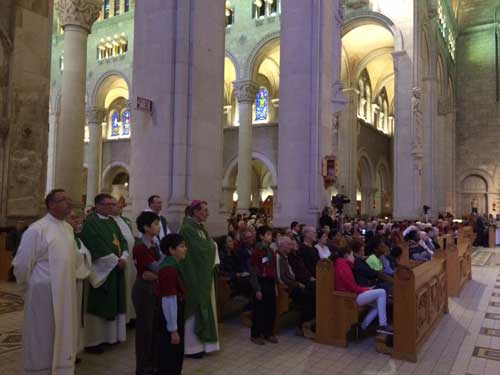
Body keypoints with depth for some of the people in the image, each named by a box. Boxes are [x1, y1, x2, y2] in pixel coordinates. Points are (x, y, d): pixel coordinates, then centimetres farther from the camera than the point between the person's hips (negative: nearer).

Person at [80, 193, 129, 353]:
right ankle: (93, 341, 9)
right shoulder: (90, 222, -10)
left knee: (113, 304, 12)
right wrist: (116, 261, -17)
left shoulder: (112, 221, 14)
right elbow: (98, 247, -19)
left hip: (116, 269, 8)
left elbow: (122, 241, 10)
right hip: (100, 270, -8)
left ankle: (109, 336, 24)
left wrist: (123, 258, -7)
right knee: (98, 305, -1)